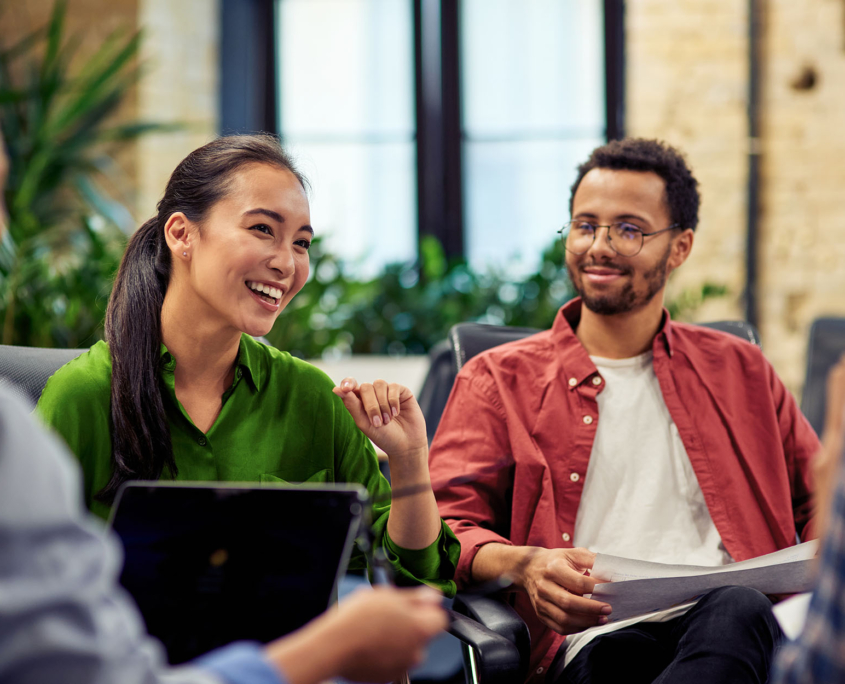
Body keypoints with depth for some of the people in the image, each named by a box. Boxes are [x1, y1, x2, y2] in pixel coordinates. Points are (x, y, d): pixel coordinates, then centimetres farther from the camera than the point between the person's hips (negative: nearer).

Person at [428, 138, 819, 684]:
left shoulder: (739, 372, 25)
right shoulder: (500, 380, 17)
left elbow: (819, 498, 29)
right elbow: (445, 527, 8)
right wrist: (523, 566, -16)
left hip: (729, 619, 3)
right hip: (594, 638, -3)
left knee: (738, 612, -37)